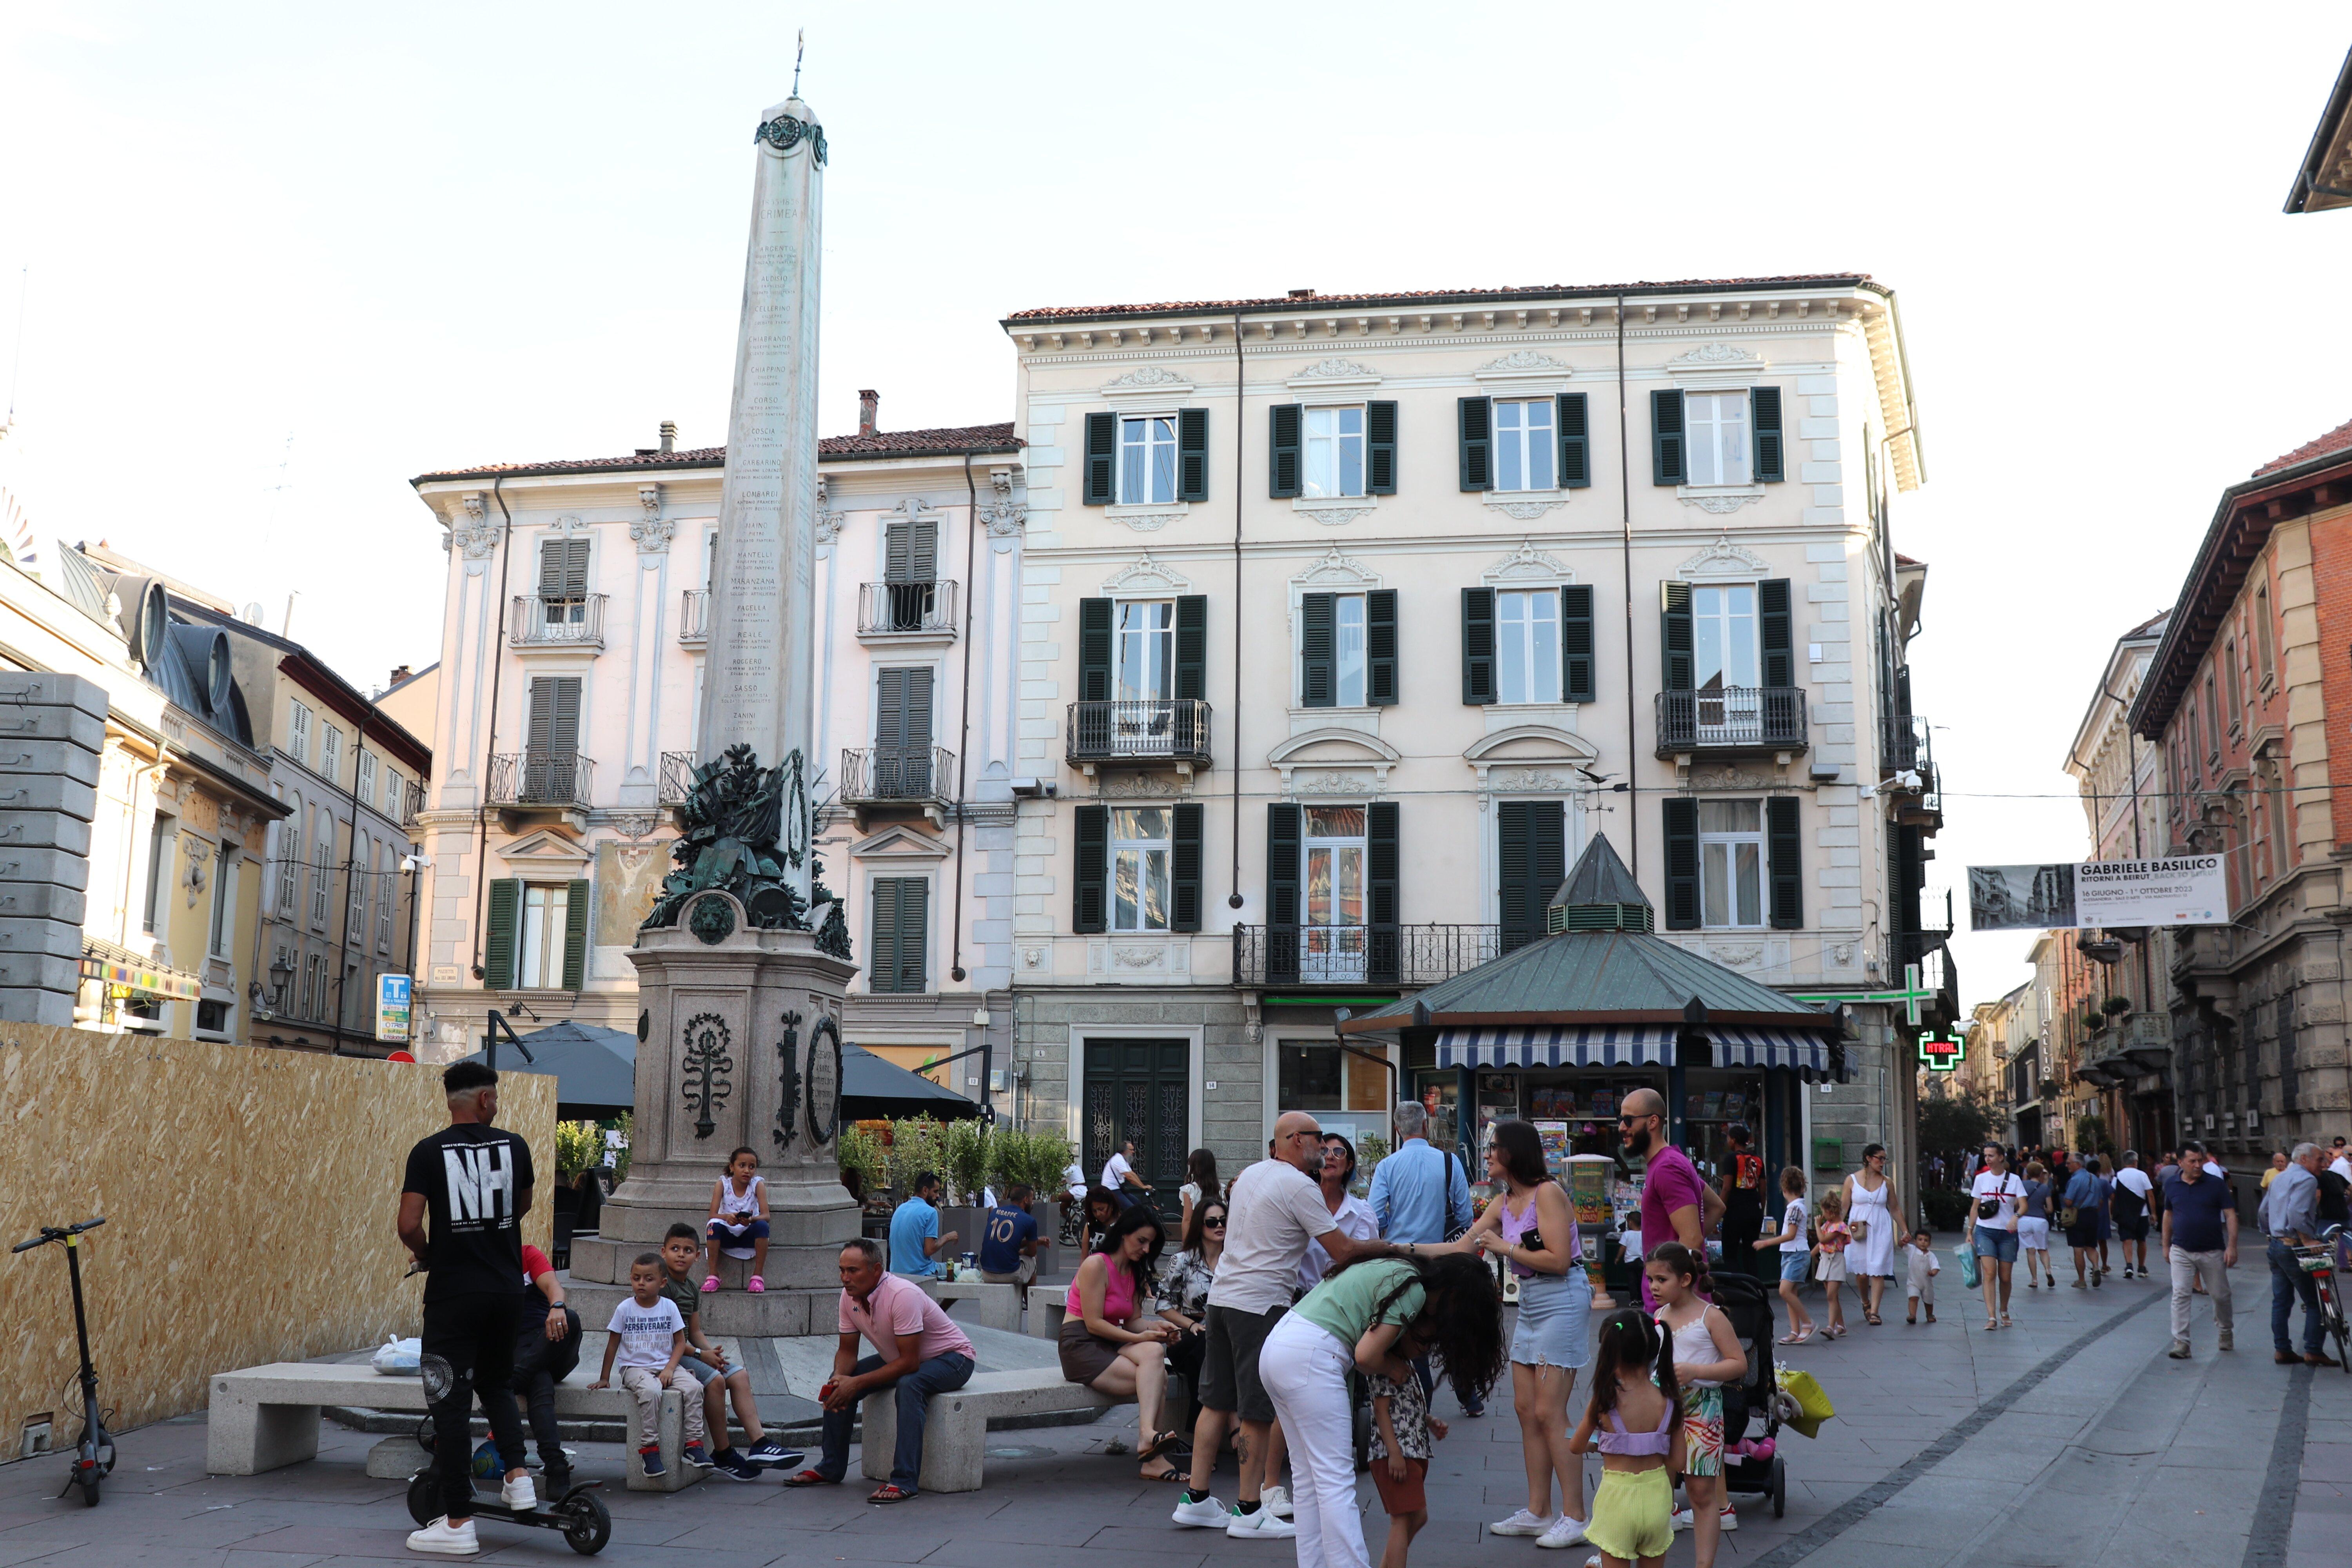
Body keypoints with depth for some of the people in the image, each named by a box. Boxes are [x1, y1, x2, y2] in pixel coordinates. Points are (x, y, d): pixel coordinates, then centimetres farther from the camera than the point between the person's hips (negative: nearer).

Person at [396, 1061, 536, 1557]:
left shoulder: (429, 1152, -7)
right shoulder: (513, 1146, 2)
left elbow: (409, 1225, -13)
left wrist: (426, 1256, 7)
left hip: (453, 1292, -3)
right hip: (507, 1288, 3)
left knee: (452, 1400, 2)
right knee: (497, 1384, 24)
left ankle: (458, 1524, 4)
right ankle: (517, 1476, 8)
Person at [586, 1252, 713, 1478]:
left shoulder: (669, 1307, 3)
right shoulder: (625, 1309, 0)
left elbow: (680, 1342, 6)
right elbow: (613, 1345, 7)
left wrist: (670, 1369, -9)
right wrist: (604, 1379, 8)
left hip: (665, 1366, 2)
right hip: (634, 1368, -2)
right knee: (651, 1391, -35)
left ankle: (694, 1444, -15)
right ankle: (649, 1449, -28)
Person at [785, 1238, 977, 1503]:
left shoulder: (902, 1295, -33)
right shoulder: (850, 1297, -10)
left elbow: (909, 1362, -32)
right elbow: (847, 1350, 1)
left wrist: (857, 1383, -32)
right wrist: (839, 1377, -22)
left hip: (952, 1357, -8)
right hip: (900, 1357, 8)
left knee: (908, 1385, -36)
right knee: (841, 1381, -5)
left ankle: (904, 1481, -35)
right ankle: (831, 1469, 8)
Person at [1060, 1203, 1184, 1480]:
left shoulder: (1135, 1272, 16)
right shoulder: (1097, 1265, -10)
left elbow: (1132, 1321, 13)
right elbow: (1094, 1323, -15)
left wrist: (1153, 1326, -8)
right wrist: (1140, 1337, -19)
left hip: (1111, 1343, 7)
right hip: (1082, 1346, -7)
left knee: (1154, 1352, -27)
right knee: (1156, 1380, -25)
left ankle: (1148, 1436, -35)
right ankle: (1151, 1457, -32)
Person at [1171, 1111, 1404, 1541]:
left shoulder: (1250, 1173, 13)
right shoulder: (1300, 1187, -12)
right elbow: (1343, 1251, -13)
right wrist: (1394, 1248, -2)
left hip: (1222, 1294, 9)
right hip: (1261, 1305, -9)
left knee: (1217, 1400, 12)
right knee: (1257, 1410, -1)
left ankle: (1196, 1500, 16)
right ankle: (1249, 1512, 4)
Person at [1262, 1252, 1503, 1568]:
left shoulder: (1396, 1267, 18)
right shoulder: (1414, 1290, -8)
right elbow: (1366, 1356, -13)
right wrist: (1393, 1369, 7)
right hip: (1311, 1357, -10)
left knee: (1309, 1481, 11)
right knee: (1337, 1483, -7)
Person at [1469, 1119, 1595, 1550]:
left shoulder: (1547, 1193, -15)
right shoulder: (1504, 1201, 10)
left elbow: (1558, 1259, -20)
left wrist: (1506, 1247, -15)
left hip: (1562, 1300, -9)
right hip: (1530, 1303, 9)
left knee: (1549, 1413, -9)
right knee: (1526, 1409, 8)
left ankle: (1574, 1518, -2)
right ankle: (1538, 1512, 15)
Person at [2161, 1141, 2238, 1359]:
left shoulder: (2216, 1184, -5)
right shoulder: (2172, 1185, 3)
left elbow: (2230, 1215, -6)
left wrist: (2232, 1246, -13)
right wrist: (2166, 1246, 15)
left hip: (2212, 1251, -1)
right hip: (2181, 1251, 1)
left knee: (2221, 1295, 11)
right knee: (2180, 1295, -7)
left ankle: (2225, 1333, 36)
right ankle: (2181, 1343, -7)